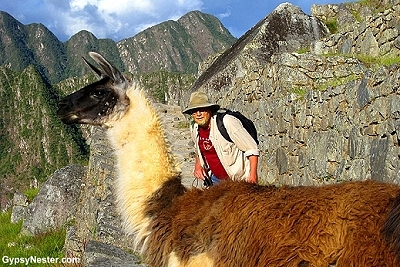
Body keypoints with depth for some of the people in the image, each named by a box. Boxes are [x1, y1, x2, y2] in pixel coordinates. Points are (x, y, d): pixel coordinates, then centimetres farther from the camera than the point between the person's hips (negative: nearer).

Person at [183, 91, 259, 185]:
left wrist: (253, 176, -25)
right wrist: (198, 165, 3)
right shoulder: (194, 129, -1)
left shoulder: (228, 123, -22)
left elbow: (252, 149, -20)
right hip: (216, 179, 7)